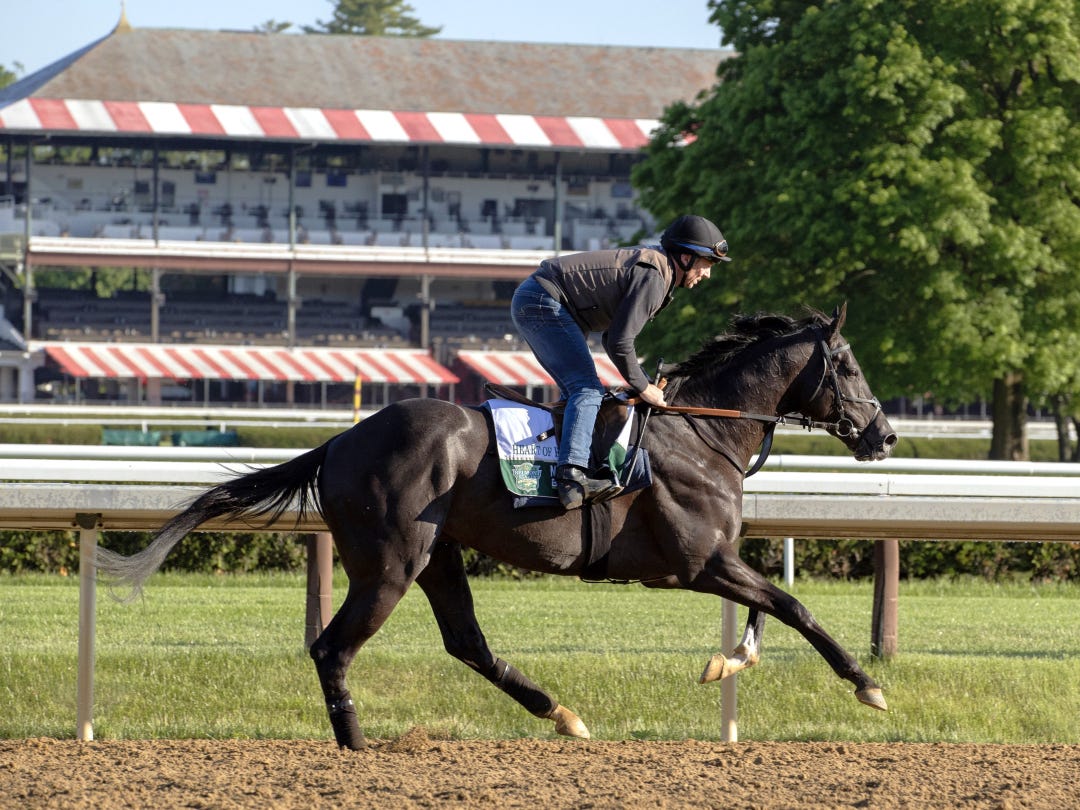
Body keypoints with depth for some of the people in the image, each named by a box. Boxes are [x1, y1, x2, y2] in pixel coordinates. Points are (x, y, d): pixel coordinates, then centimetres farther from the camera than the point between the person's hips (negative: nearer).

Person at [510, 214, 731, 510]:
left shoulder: (652, 264, 16)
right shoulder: (653, 278, -17)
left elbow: (615, 337, 20)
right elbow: (619, 343, -21)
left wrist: (643, 382, 13)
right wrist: (642, 388, -8)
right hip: (543, 303, -11)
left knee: (576, 390, 18)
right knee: (587, 389, -18)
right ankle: (572, 473, -32)